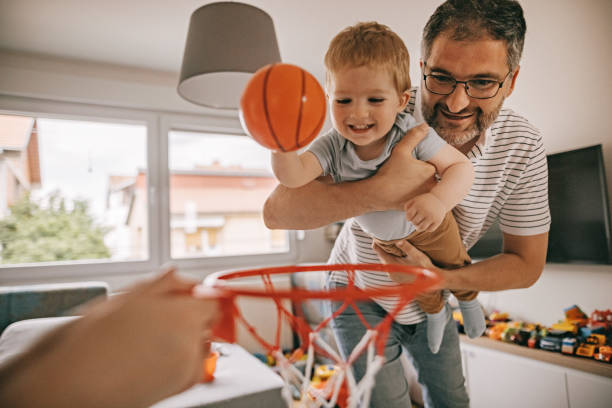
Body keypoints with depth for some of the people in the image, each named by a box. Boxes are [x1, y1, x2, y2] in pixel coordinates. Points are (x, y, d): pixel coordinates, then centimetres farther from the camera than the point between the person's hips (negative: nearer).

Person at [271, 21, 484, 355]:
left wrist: (439, 200, -50)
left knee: (455, 265, 25)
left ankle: (468, 299, 62)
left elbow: (460, 166, -31)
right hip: (386, 240, 2)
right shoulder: (332, 147, -33)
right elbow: (294, 176, -46)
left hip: (430, 226, -1)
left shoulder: (412, 134, -36)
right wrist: (281, 146, -67)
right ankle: (435, 312, 62)